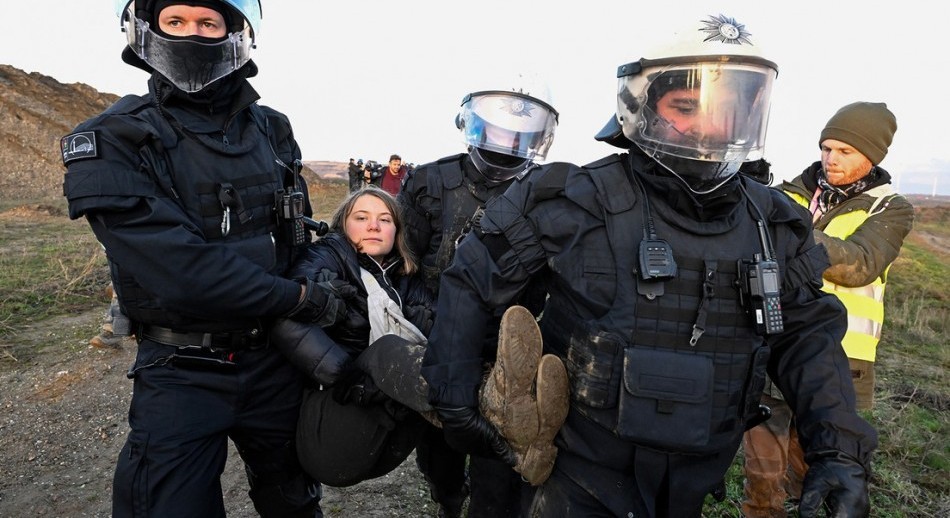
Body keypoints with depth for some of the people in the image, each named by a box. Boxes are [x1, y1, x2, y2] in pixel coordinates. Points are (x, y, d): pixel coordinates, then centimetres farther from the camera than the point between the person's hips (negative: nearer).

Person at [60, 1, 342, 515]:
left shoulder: (271, 130, 2)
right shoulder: (112, 144, -13)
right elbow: (183, 270, -23)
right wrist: (304, 299, -18)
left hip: (276, 359, 5)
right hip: (182, 373, -4)